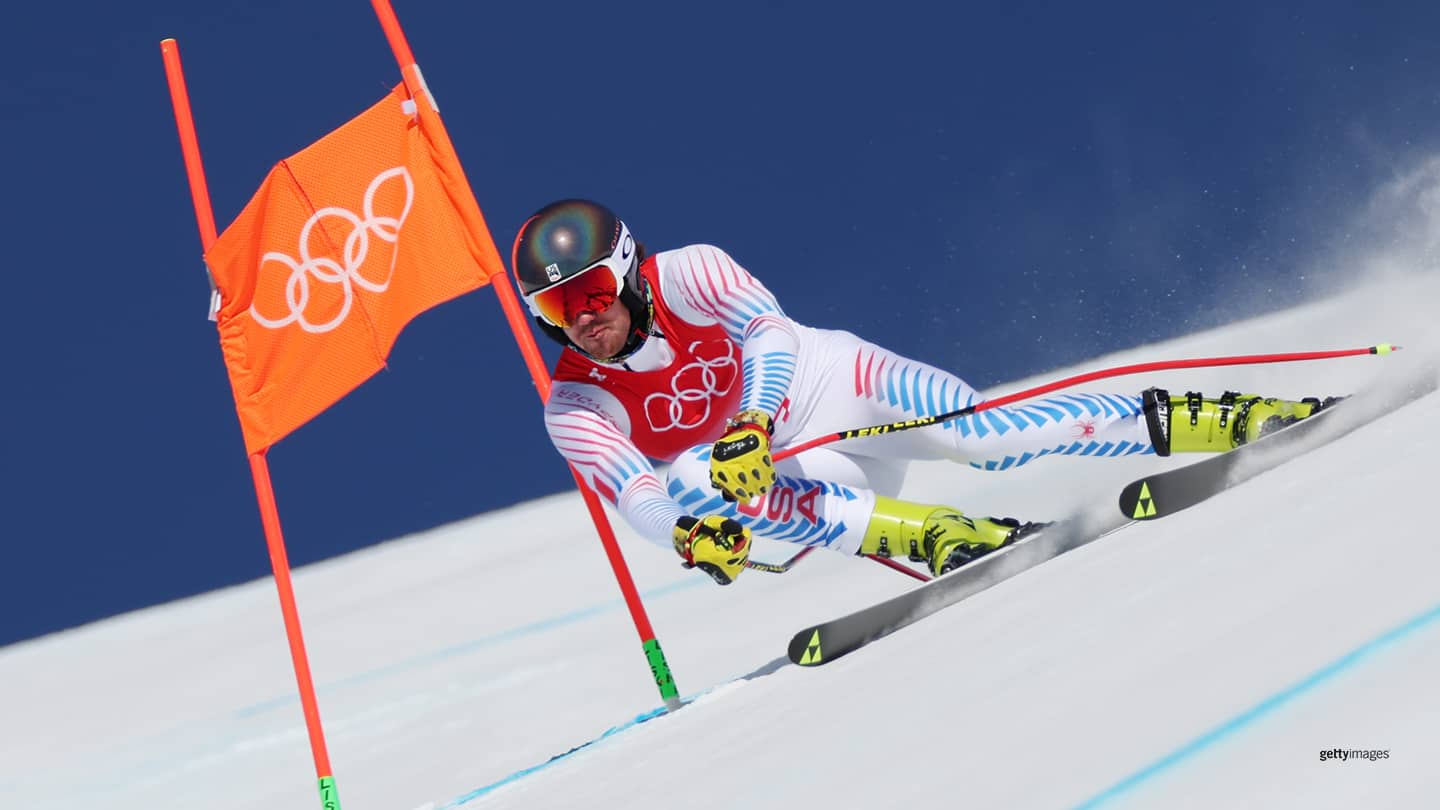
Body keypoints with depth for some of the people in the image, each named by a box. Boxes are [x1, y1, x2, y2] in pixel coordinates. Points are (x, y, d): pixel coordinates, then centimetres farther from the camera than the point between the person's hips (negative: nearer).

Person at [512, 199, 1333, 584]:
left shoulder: (686, 273, -17)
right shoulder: (576, 410, -11)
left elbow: (768, 330, -29)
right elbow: (635, 495, -20)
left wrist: (750, 423, -49)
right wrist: (690, 531, -43)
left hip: (836, 381, -2)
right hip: (789, 470, 2)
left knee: (989, 436, -25)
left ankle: (1192, 420, -13)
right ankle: (949, 535, -37)